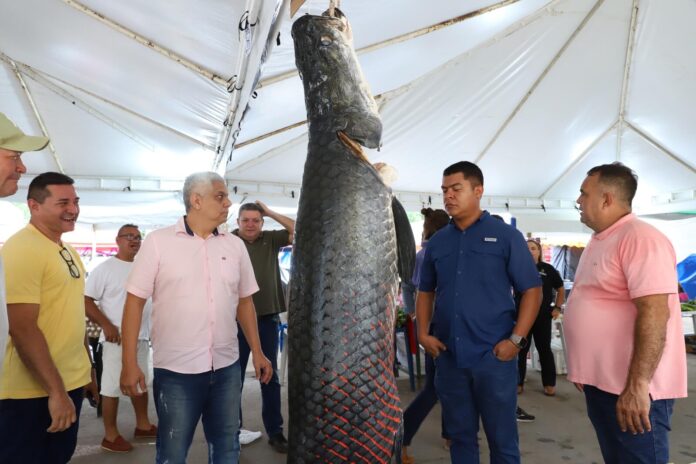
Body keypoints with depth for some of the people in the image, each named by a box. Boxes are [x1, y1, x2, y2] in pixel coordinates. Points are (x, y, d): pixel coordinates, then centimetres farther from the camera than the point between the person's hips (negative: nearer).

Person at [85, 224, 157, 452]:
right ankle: (110, 435, 13)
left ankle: (143, 425, 31)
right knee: (112, 387, 1)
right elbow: (86, 301, -11)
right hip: (117, 338, -6)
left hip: (142, 336, 7)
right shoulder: (105, 268, -9)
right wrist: (106, 325, -19)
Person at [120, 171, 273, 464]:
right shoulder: (158, 241, -6)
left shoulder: (235, 245, 5)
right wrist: (130, 363, -9)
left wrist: (257, 352, 11)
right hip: (176, 370, -3)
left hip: (227, 368, 4)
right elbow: (134, 301, -5)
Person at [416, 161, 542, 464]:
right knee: (459, 433, 16)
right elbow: (425, 291, 15)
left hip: (493, 355, -3)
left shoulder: (506, 236, -3)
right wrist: (423, 333, 2)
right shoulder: (437, 242, 8)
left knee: (501, 436, 8)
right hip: (447, 356, 4)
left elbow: (532, 290, -4)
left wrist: (516, 339, -12)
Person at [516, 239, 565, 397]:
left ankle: (549, 383, 18)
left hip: (543, 316, 0)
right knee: (520, 349, 7)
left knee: (544, 349, 7)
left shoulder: (548, 269, 1)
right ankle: (518, 383, 16)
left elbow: (561, 289, 10)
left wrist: (557, 308, 4)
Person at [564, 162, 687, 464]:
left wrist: (637, 385, -27)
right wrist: (583, 370, 20)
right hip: (600, 381, 9)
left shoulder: (640, 238, -17)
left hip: (631, 388, -9)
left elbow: (654, 313, -25)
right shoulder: (598, 240, 12)